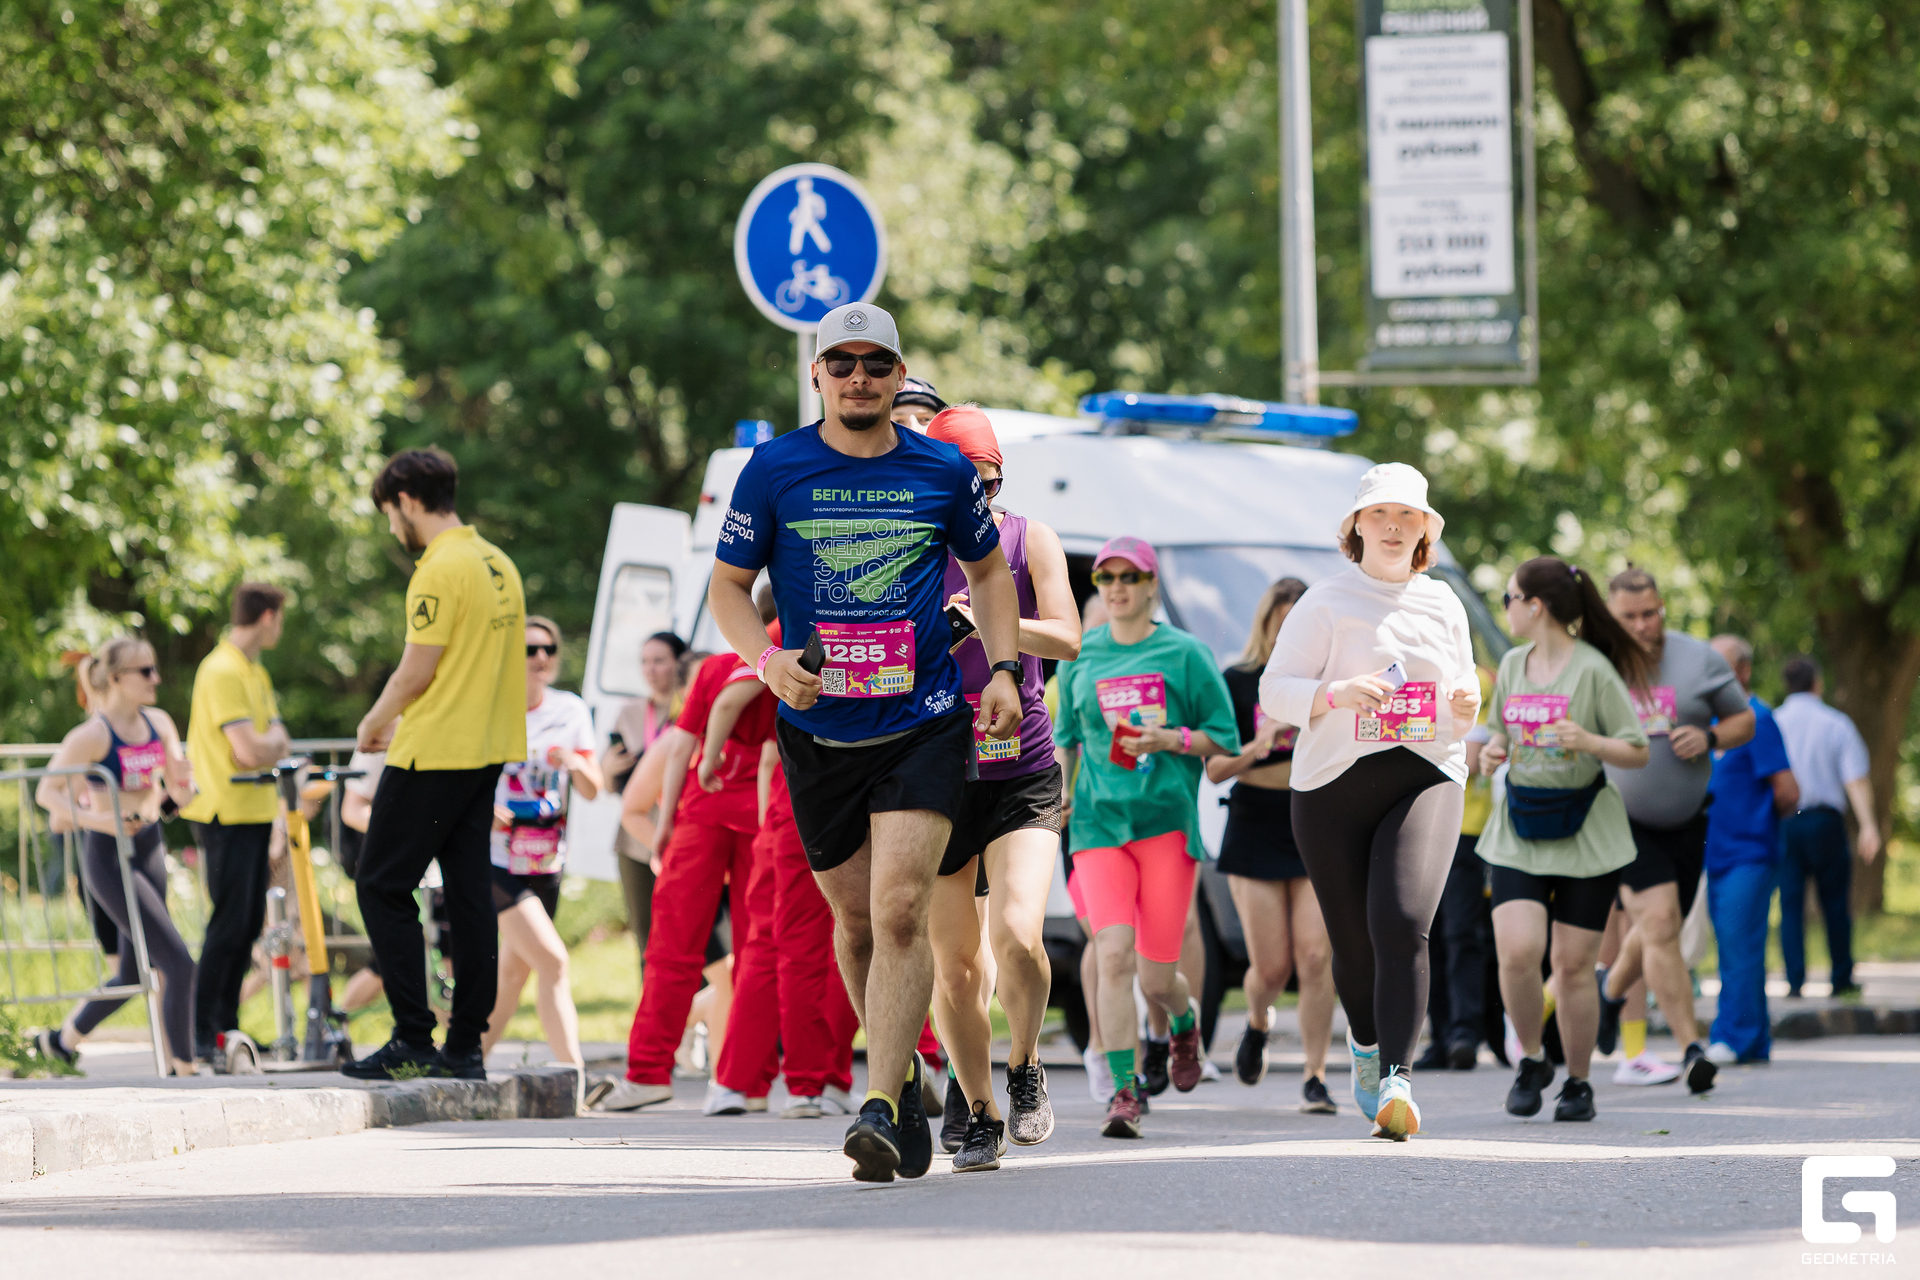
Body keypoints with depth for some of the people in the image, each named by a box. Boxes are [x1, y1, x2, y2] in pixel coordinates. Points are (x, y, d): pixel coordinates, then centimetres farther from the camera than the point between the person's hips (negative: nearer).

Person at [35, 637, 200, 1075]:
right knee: (177, 964, -14)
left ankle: (62, 1040, 36)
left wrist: (181, 784, -14)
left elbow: (180, 794, 10)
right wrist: (97, 819, -25)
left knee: (134, 974, 16)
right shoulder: (92, 735, -14)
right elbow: (46, 792, -13)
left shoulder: (158, 724, 5)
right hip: (108, 856, -8)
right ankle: (184, 1069, -6)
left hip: (150, 848, 8)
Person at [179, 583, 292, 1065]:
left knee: (250, 923, 10)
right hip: (227, 813, -9)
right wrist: (275, 739, -2)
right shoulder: (222, 672, -15)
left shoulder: (253, 673, 17)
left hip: (255, 813, 9)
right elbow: (249, 751, -21)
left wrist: (270, 744, -6)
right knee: (229, 924, -9)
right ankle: (201, 1034, -7)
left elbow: (272, 743, 15)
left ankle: (227, 1025, 16)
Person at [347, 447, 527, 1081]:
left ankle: (414, 1039, -6)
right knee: (470, 896, 8)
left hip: (434, 756, -9)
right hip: (488, 753, 9)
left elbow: (416, 671, -16)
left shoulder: (440, 571, -15)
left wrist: (374, 723, 2)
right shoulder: (499, 564, 12)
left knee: (382, 886, -1)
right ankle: (466, 1045, 8)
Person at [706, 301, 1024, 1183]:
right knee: (855, 917, 12)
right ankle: (902, 1074, 35)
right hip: (817, 735, 2)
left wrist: (1004, 668, 5)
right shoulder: (773, 470, 0)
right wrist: (769, 661, -13)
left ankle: (880, 1111, -21)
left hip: (925, 724, -2)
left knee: (899, 911, -17)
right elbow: (728, 588, 6)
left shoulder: (944, 472, 3)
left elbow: (987, 569, 18)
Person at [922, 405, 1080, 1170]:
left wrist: (985, 622, -27)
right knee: (954, 961, 4)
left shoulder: (1030, 541, 1)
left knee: (1017, 935, -21)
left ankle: (1025, 1070, 4)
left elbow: (1065, 639, -11)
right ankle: (978, 1114, 20)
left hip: (1021, 773, -2)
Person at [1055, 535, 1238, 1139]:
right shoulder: (1079, 655, 9)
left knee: (1156, 976, 0)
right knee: (1114, 955, -17)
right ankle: (1124, 1089, -13)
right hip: (1099, 820, 1)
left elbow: (1225, 738, 3)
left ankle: (1185, 1021, 37)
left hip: (1168, 819, -1)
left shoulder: (1184, 653, 1)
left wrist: (1172, 740, -13)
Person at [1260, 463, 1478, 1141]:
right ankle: (1366, 1045, 37)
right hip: (1334, 782, -1)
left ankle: (1395, 1081, -28)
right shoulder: (1326, 602, 3)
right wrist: (1336, 692, -20)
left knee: (1403, 923, -22)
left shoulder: (1442, 604, 15)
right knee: (1354, 944, 4)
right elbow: (1275, 689, -2)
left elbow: (1463, 692, 25)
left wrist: (1465, 706, 1)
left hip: (1425, 779, 1)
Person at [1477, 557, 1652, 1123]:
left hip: (1587, 836, -4)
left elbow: (1637, 752, -7)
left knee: (1573, 964, 0)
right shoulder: (1512, 666, 8)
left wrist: (1588, 742, -25)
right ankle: (1531, 1059, 8)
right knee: (1516, 950, -14)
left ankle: (1578, 1082, 16)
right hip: (1520, 833, 4)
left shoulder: (1594, 671, -9)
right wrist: (1492, 751, 0)